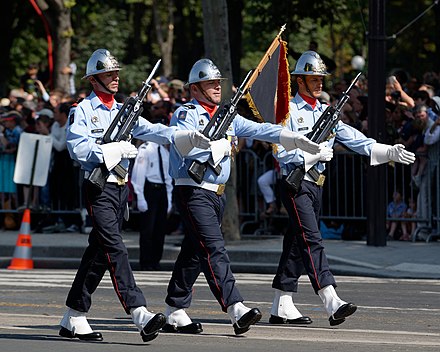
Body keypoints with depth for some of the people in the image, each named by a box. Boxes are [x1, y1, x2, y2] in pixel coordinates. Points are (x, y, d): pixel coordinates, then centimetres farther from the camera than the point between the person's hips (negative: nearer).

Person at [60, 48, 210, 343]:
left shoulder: (122, 111, 17)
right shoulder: (83, 111, -3)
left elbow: (150, 130, 4)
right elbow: (77, 147, -16)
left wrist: (186, 137, -11)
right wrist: (115, 150, -18)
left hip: (121, 187, 8)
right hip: (99, 188, -7)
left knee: (99, 251, 9)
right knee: (115, 248, -16)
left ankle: (73, 319, 16)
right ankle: (140, 314, -28)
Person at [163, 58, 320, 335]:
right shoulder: (185, 115, -7)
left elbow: (259, 129, 5)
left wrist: (293, 138, -7)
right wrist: (221, 146, -18)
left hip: (218, 194, 8)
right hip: (193, 194, -8)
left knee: (193, 253, 12)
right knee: (214, 250, -17)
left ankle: (175, 314, 18)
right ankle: (237, 311, -27)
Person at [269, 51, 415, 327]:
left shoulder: (325, 112, 15)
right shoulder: (289, 111, -7)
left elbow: (354, 139, 8)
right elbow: (282, 153, -14)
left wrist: (389, 152, -3)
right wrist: (315, 154, -19)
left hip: (316, 185, 8)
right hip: (296, 184, -8)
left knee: (296, 243, 10)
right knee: (312, 240, -17)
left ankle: (281, 308, 14)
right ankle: (332, 303, -28)